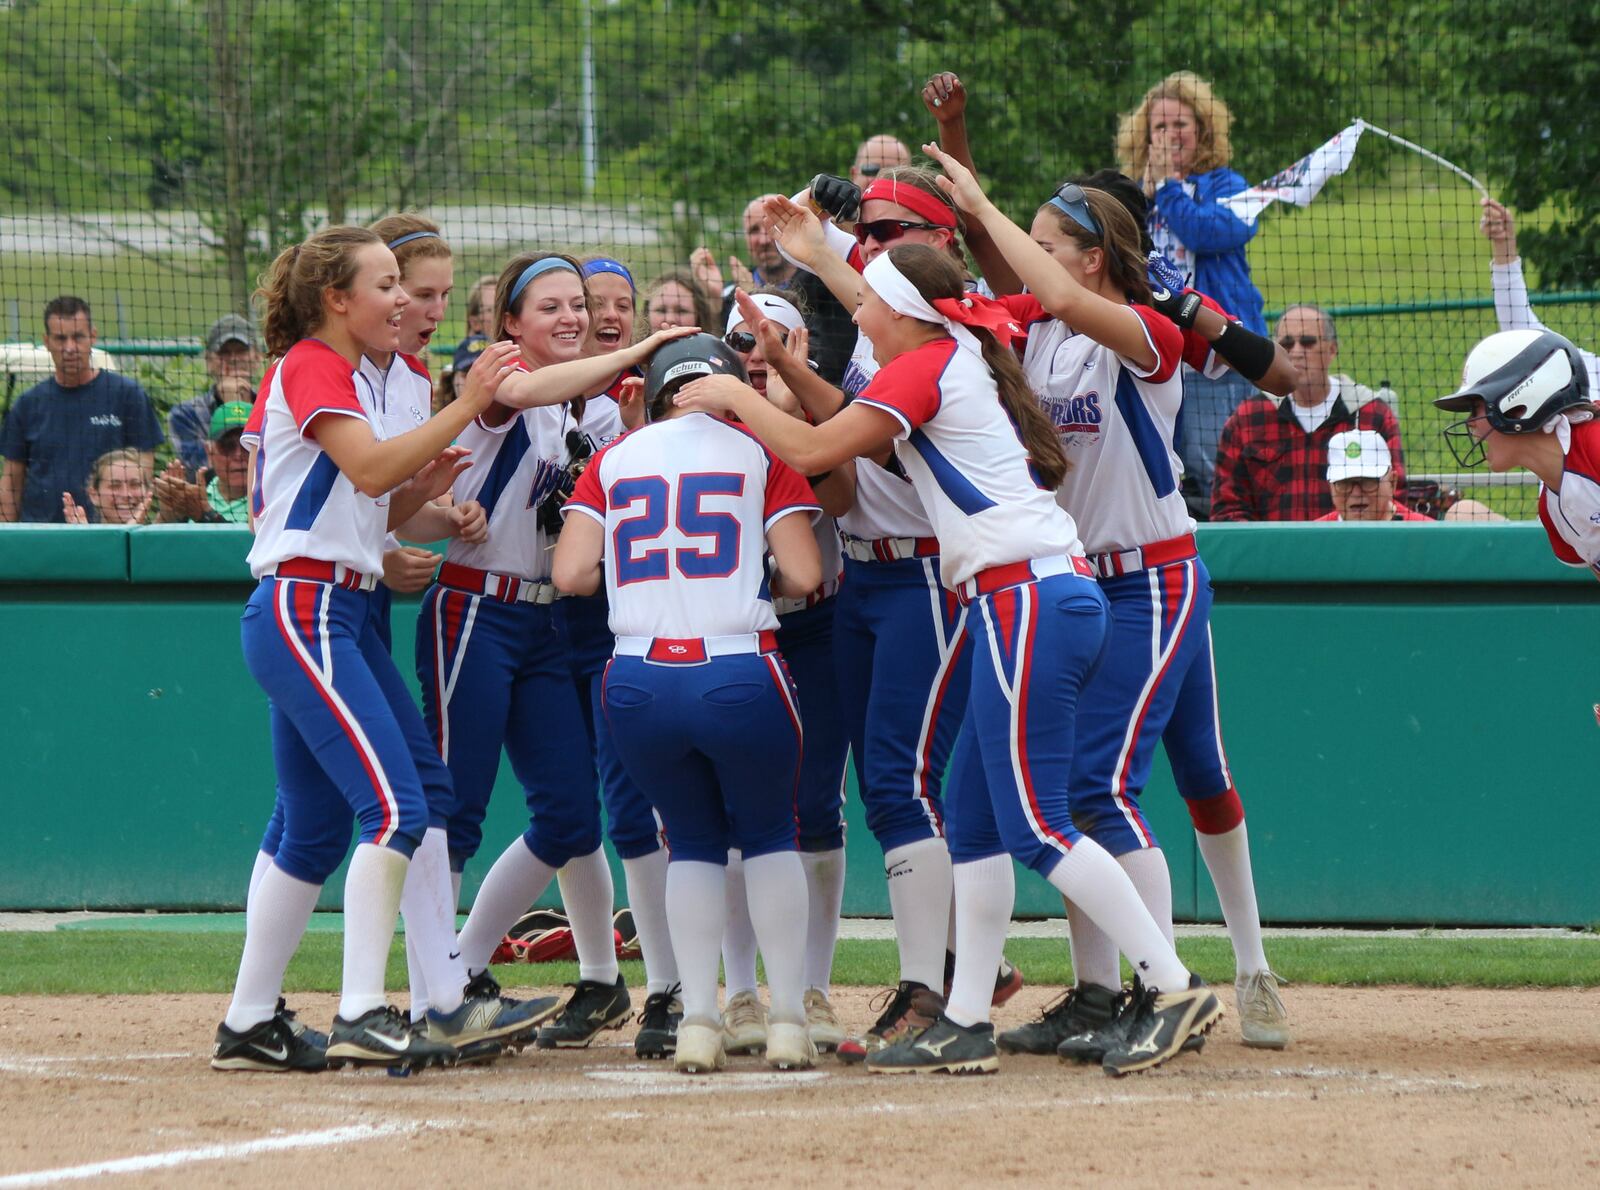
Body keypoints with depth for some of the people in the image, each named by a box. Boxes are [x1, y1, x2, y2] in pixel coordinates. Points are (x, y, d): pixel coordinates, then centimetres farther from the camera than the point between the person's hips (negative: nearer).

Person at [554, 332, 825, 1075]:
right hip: (740, 673, -2)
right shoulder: (759, 451, 7)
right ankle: (788, 1020, 10)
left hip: (639, 679, 2)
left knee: (692, 840, 18)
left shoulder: (613, 460, 12)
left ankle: (697, 1021, 7)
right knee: (769, 836, 17)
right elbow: (803, 575, -2)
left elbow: (571, 573, 3)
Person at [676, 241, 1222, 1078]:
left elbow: (812, 451, -7)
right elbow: (861, 439, 29)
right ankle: (966, 1024, 12)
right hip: (1060, 598, 10)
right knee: (972, 817, 11)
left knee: (1035, 825, -11)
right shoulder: (968, 360, 20)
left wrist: (734, 397, 6)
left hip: (1024, 600, -10)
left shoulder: (925, 369, -7)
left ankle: (1174, 988, -15)